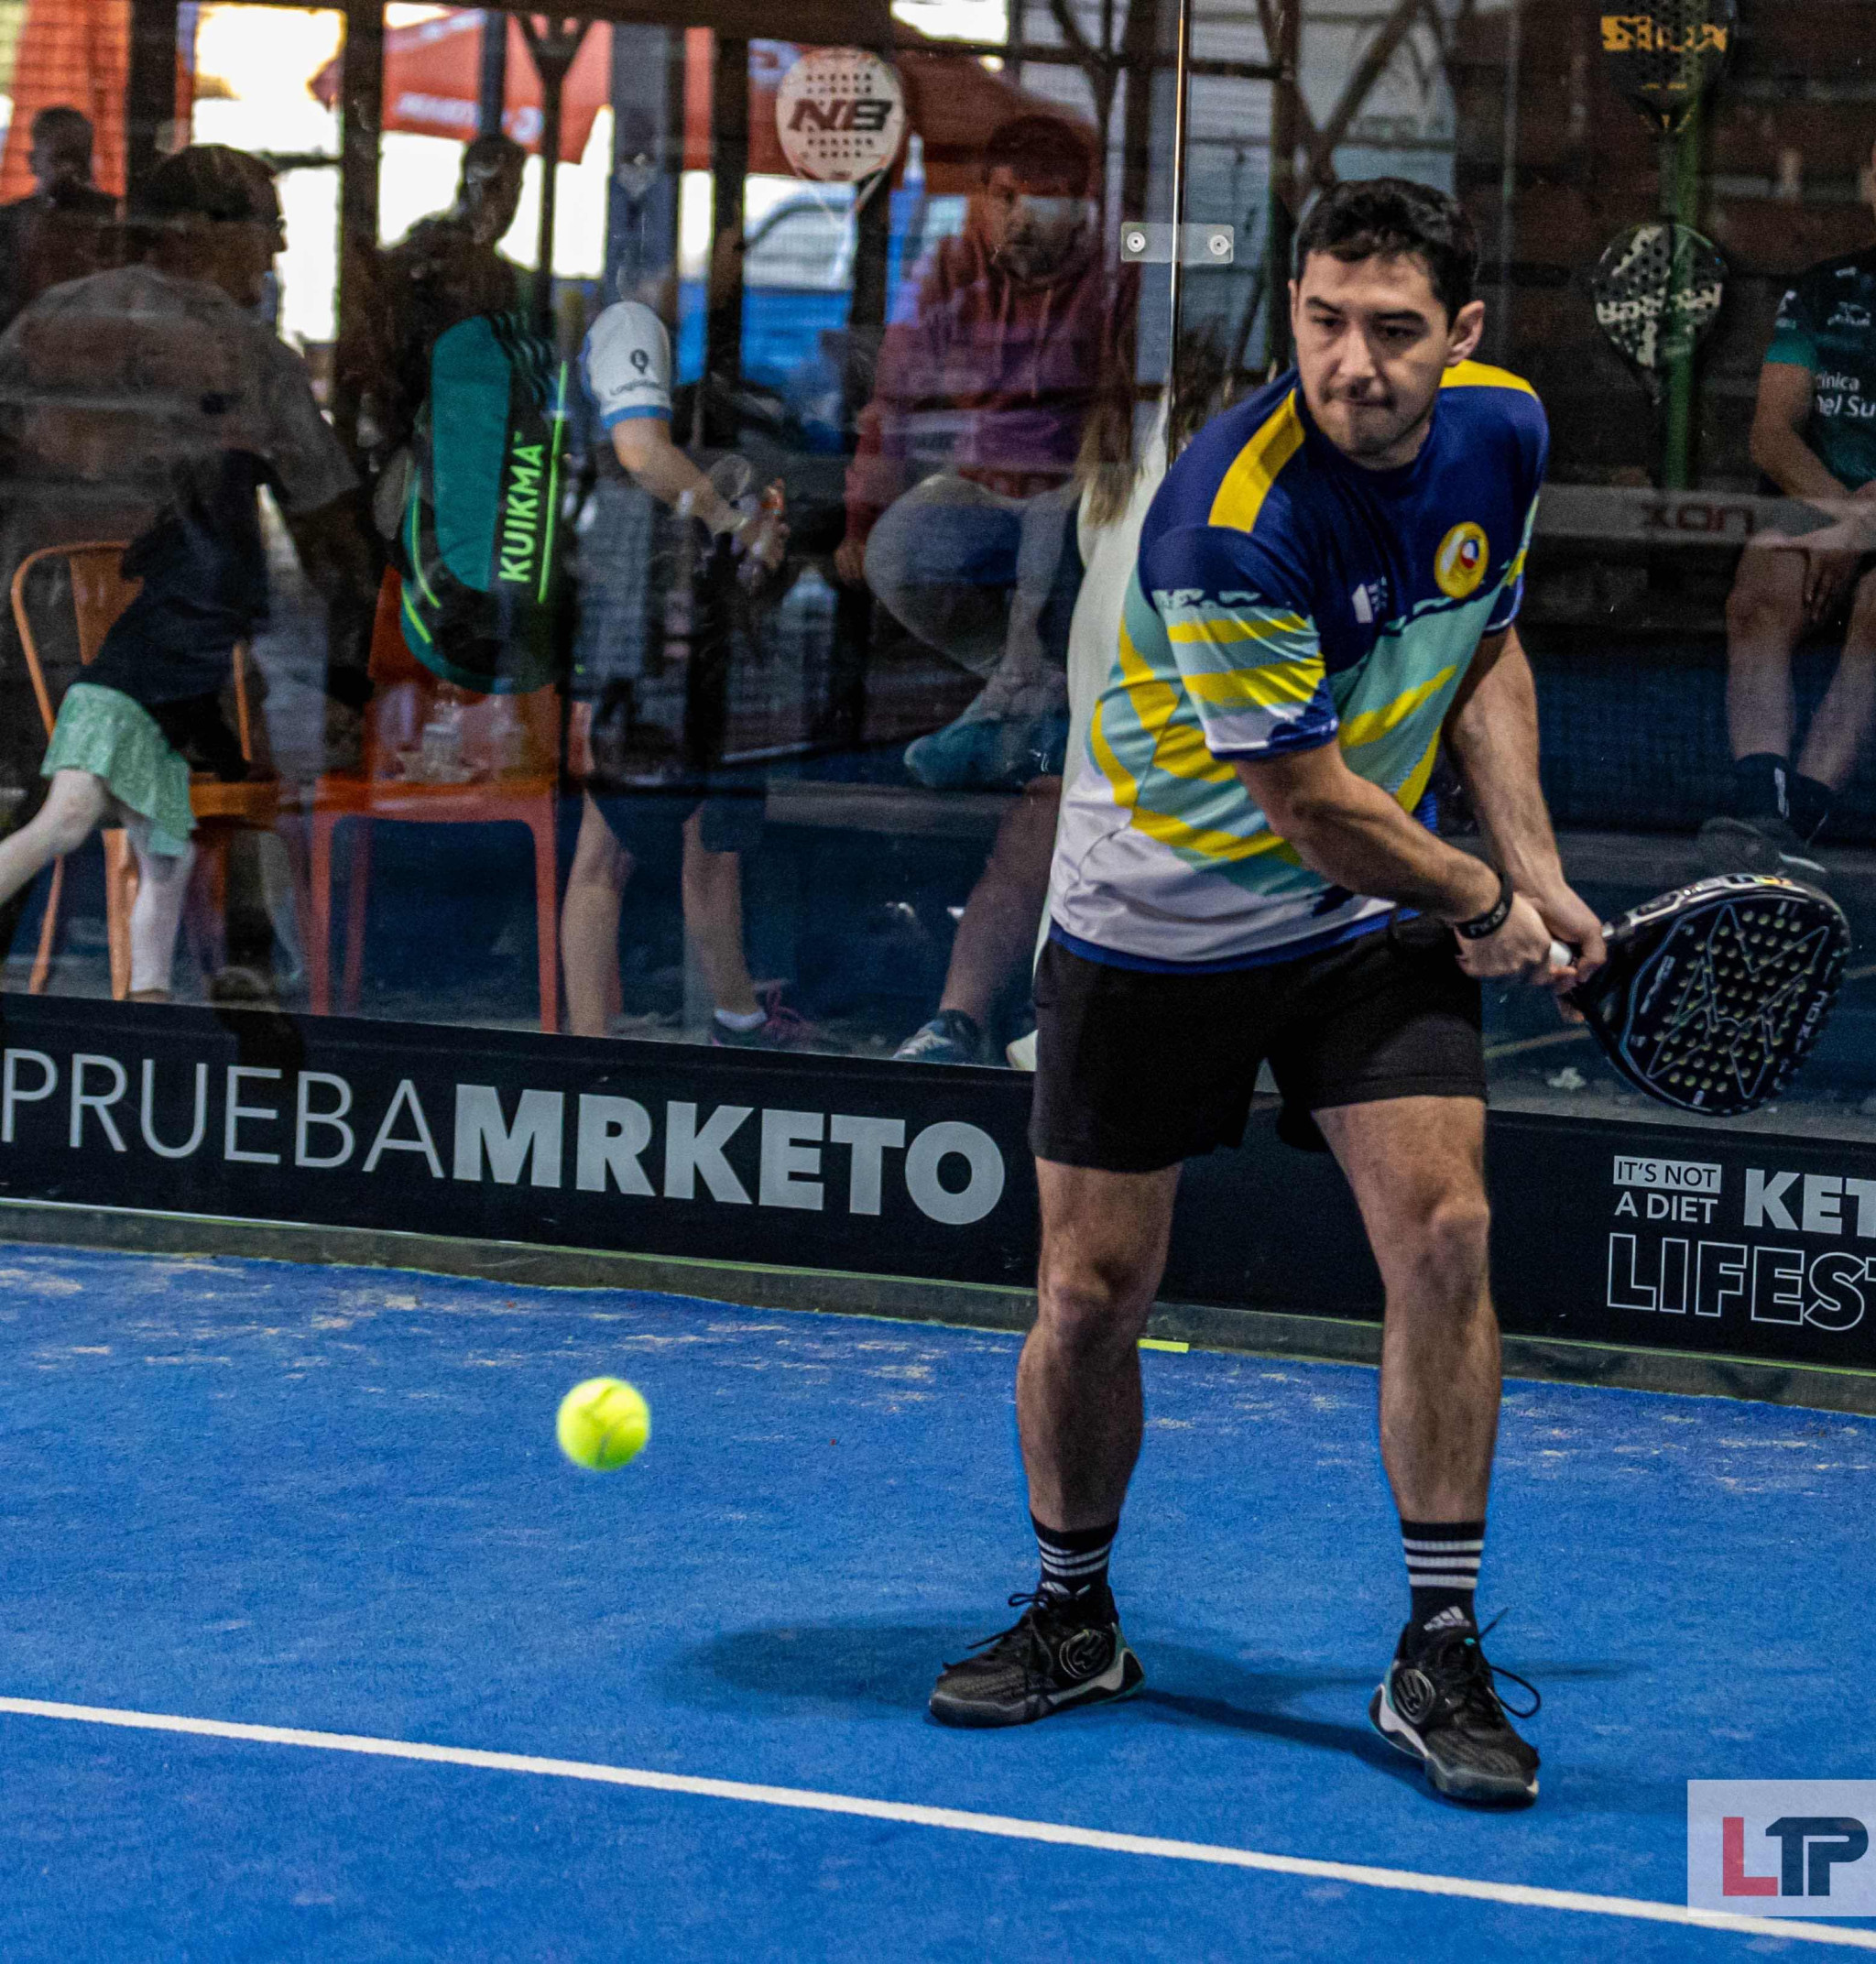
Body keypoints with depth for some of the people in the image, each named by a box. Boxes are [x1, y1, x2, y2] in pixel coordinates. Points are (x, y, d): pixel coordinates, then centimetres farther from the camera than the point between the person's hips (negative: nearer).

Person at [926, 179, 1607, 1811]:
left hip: (1374, 920, 4)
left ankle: (1441, 1656, 0)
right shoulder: (1232, 524, -30)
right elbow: (1309, 802, -22)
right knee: (1090, 1294, 0)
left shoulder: (1501, 433, -8)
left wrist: (1533, 862, 2)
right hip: (1155, 925, -4)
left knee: (1443, 1231, -12)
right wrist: (1485, 905, -8)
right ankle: (1074, 1619, 25)